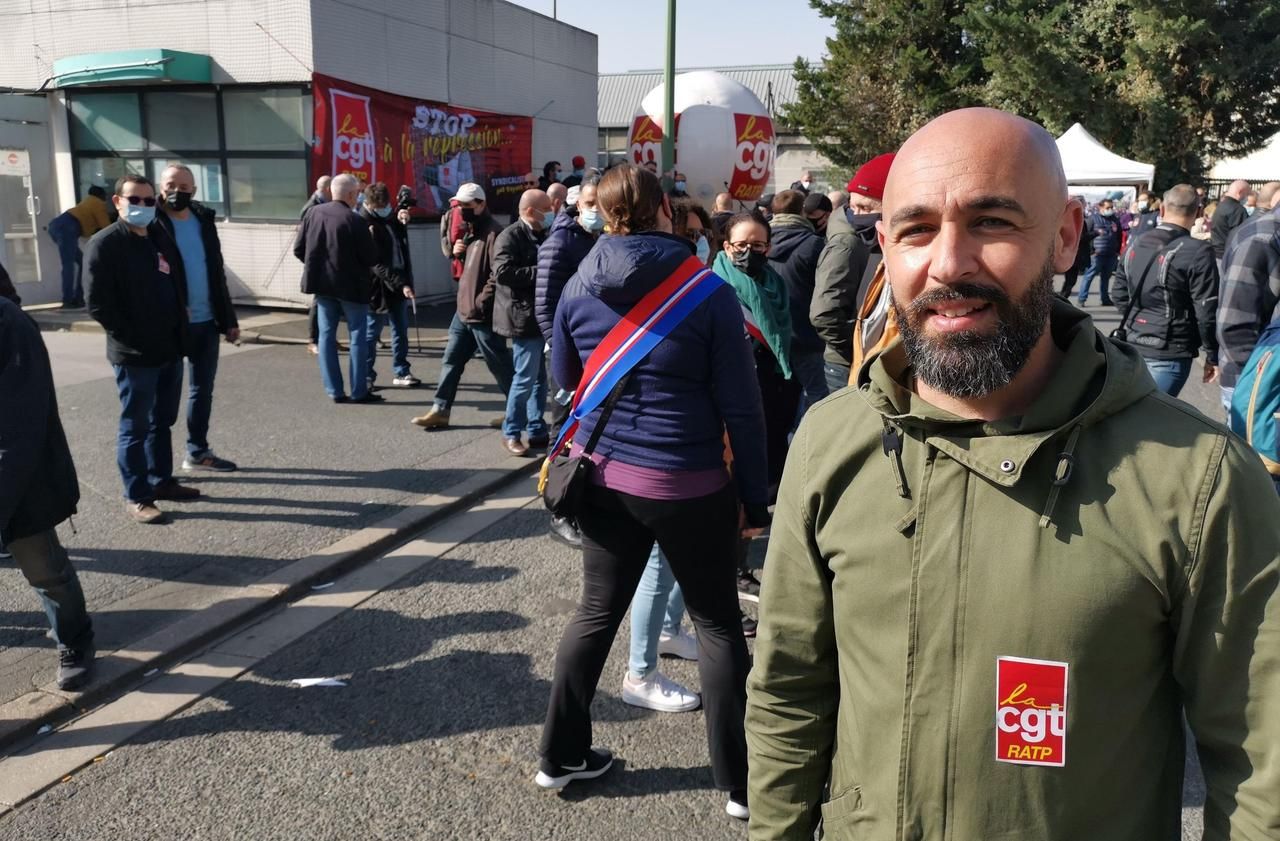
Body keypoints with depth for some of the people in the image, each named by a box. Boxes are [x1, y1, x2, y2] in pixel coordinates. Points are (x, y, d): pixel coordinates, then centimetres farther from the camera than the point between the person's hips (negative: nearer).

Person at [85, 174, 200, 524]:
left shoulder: (163, 241, 13)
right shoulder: (104, 245, -10)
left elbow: (178, 287, 22)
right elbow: (98, 305, -15)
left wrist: (179, 330, 10)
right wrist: (132, 338, -15)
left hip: (170, 349, 7)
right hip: (134, 354, -7)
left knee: (163, 422, 17)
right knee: (135, 426, 1)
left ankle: (161, 480, 30)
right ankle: (136, 497, 8)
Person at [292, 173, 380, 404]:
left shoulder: (314, 213, 0)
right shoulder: (356, 221, -16)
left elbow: (298, 249, 3)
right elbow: (371, 258, -14)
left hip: (322, 283, 5)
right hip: (351, 285, -5)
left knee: (327, 335, 10)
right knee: (358, 337, 4)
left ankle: (334, 391, 10)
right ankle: (359, 391, 5)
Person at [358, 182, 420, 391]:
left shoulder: (391, 216, 8)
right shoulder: (364, 224, -16)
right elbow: (377, 264, -23)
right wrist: (400, 284, -28)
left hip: (400, 283, 8)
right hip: (378, 287, -7)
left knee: (401, 331, 12)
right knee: (371, 334, 3)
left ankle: (401, 372, 22)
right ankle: (366, 376, 12)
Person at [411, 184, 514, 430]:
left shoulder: (493, 233, -15)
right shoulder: (470, 232, 16)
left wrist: (481, 302, -20)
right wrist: (459, 253, 3)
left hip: (483, 316, -10)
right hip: (463, 312, 10)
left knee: (500, 366, 1)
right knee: (451, 361, 12)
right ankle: (440, 411, 18)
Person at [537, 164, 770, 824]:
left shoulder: (579, 287, -2)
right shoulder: (709, 293, -13)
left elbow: (563, 379, 12)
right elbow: (740, 407, -11)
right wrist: (754, 496, -2)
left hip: (604, 479, 4)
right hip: (688, 486, -4)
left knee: (596, 612, 19)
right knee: (718, 625, 10)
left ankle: (561, 755, 30)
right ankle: (739, 782, 19)